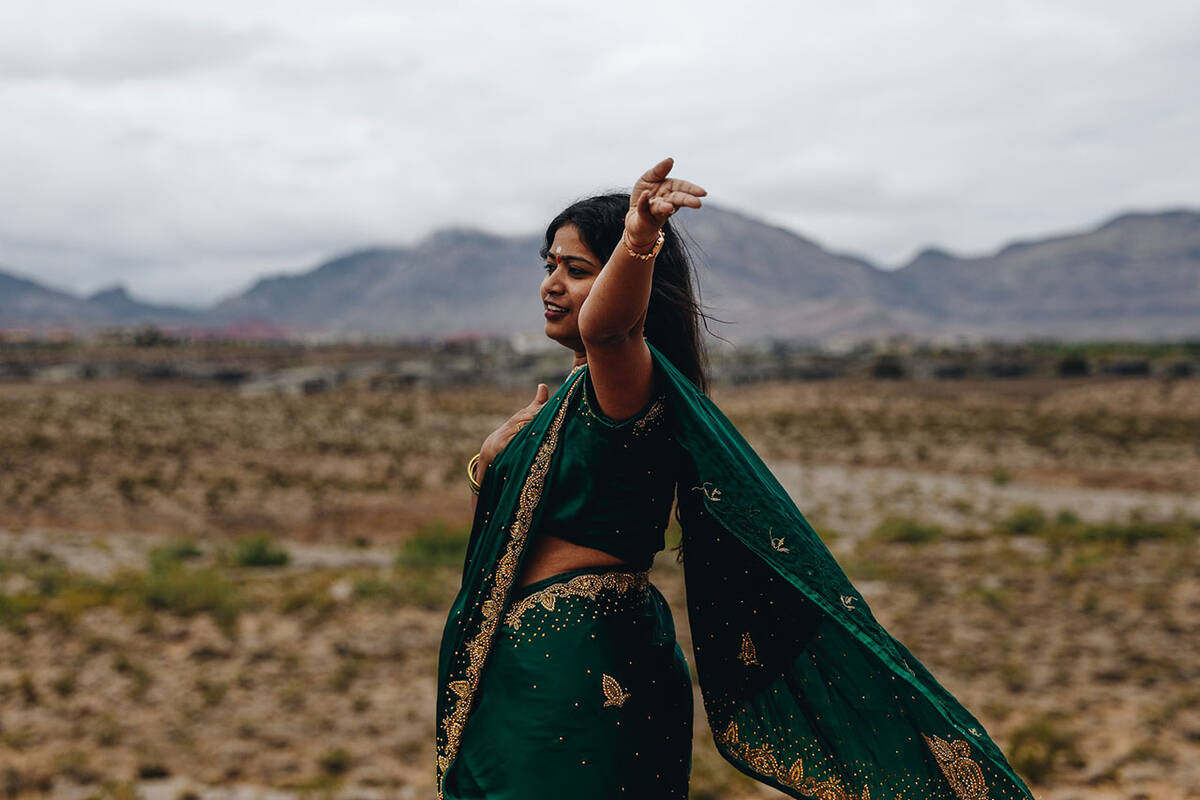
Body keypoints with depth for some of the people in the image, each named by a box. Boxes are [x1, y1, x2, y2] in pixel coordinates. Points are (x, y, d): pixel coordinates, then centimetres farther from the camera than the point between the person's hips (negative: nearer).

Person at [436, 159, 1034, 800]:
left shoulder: (627, 378, -17)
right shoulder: (576, 392, 13)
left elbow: (602, 326, -44)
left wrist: (639, 239, -62)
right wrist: (493, 458, 3)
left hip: (580, 670, -10)